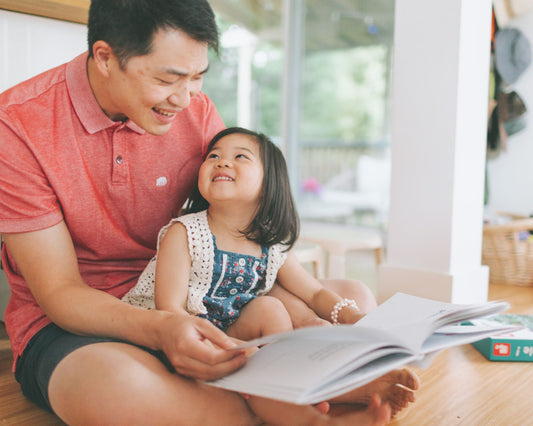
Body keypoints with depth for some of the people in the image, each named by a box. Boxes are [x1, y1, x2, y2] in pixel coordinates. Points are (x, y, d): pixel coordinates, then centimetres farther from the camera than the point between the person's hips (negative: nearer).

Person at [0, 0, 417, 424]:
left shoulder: (197, 111, -4)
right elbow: (60, 292, -16)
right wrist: (159, 328, -37)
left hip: (179, 301, 5)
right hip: (72, 323, -3)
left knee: (354, 300, -6)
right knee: (118, 388, -41)